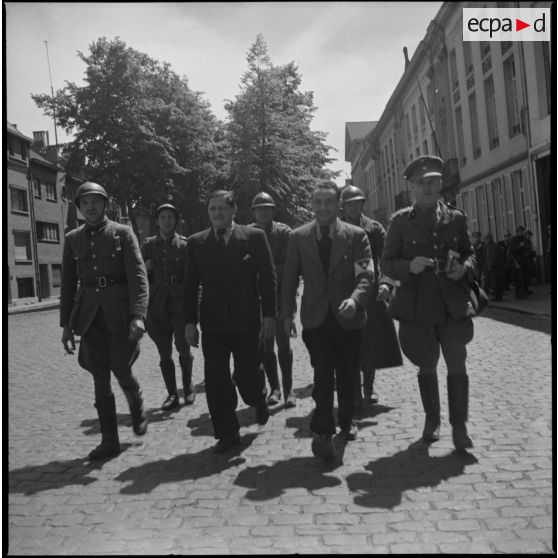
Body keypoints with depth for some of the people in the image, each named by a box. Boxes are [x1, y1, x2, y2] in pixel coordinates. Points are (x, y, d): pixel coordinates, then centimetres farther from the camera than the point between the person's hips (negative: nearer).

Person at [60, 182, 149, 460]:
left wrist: (138, 315, -20)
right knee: (100, 378, 5)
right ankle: (109, 441, 14)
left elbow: (138, 276, -9)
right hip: (89, 314, 3)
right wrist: (66, 324, 8)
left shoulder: (122, 233, -2)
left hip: (119, 312, -3)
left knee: (121, 370, -1)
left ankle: (137, 408, 32)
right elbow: (68, 283, 12)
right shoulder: (72, 239, 10)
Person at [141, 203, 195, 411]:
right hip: (158, 305, 3)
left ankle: (188, 386, 18)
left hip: (180, 303, -2)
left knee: (183, 347, -7)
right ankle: (172, 395, 16)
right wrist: (145, 268, -8)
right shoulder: (149, 244, 10)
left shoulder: (185, 244, 1)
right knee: (164, 354, 5)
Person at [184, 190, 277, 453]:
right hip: (213, 323, 2)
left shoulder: (254, 237, 1)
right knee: (216, 380, 3)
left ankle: (259, 400, 37)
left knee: (247, 375, 2)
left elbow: (268, 278, 0)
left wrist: (269, 314, -5)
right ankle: (227, 433, 18)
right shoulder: (196, 242, 7)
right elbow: (190, 285, 6)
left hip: (246, 321, -2)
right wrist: (190, 321, 0)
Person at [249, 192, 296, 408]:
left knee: (283, 343, -2)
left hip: (281, 295, -2)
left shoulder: (284, 232, 0)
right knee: (265, 345, 7)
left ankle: (288, 390, 7)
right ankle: (274, 388, 20)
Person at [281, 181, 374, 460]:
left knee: (347, 375, 12)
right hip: (316, 317, 0)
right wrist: (287, 314, 4)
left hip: (348, 316, 1)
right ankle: (323, 432, 1)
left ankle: (346, 422, 34)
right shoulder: (298, 237, 3)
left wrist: (355, 299, -30)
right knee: (323, 374, -9)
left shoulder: (356, 235, -2)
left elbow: (366, 274, -11)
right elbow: (290, 278, 7)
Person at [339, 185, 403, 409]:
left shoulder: (375, 229, 3)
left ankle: (368, 387, 28)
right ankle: (355, 394, 12)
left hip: (371, 294, 1)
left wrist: (386, 282, -21)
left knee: (372, 344, 7)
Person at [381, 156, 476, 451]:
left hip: (453, 304, 1)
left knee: (457, 364, 0)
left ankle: (459, 427, 13)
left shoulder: (456, 217, 6)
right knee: (427, 366, 13)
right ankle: (432, 419, 33)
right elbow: (387, 264, 0)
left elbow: (469, 253, 15)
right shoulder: (400, 221, 0)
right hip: (417, 306, -1)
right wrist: (409, 266, -19)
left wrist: (464, 268, -7)